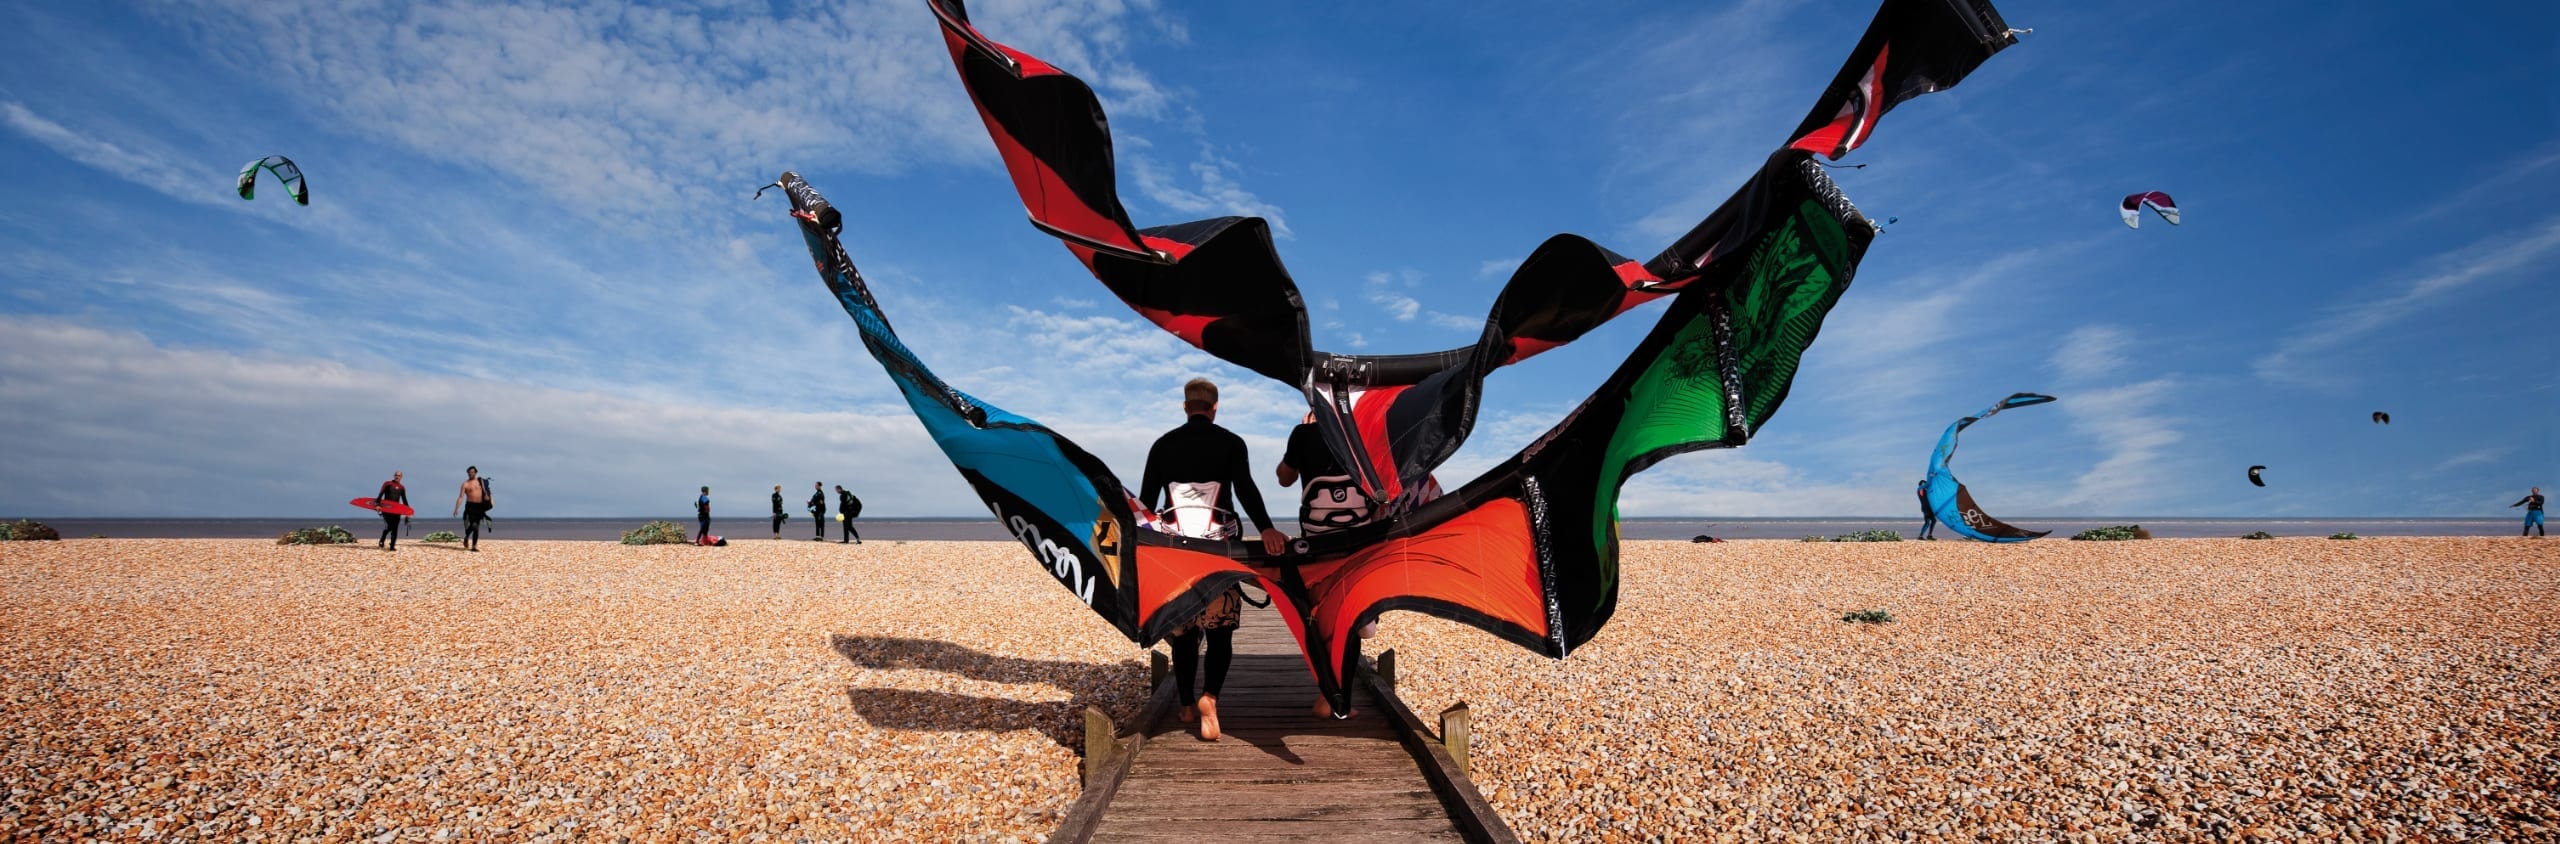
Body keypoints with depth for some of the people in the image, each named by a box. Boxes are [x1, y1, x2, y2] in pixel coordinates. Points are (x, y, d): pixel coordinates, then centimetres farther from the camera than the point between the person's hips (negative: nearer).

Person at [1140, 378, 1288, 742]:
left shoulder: (1163, 444, 10)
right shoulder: (1230, 442, 3)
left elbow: (1146, 497, 9)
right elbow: (1246, 488, -12)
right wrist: (1265, 528, -21)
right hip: (1218, 542, -2)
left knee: (1181, 627, 11)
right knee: (1221, 626, 1)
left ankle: (1187, 705, 18)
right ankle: (1209, 696, -20)